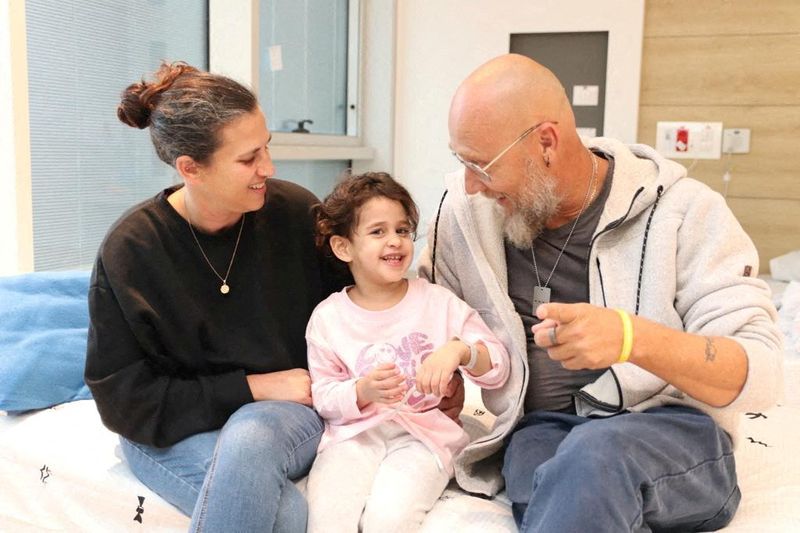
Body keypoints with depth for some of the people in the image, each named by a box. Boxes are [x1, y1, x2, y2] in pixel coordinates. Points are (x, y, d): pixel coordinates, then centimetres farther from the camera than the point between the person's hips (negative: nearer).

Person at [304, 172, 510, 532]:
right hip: (354, 435, 1)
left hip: (424, 435, 0)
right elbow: (323, 396, 3)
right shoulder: (327, 317, 5)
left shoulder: (439, 302, 5)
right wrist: (364, 391, -17)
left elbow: (498, 369, 2)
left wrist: (460, 350, -19)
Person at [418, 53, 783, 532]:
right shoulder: (466, 207, 4)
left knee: (593, 453, -37)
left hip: (671, 430, -1)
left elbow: (760, 372, -13)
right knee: (557, 484, -35)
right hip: (538, 431, 2)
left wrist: (632, 337, -31)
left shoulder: (684, 211, -6)